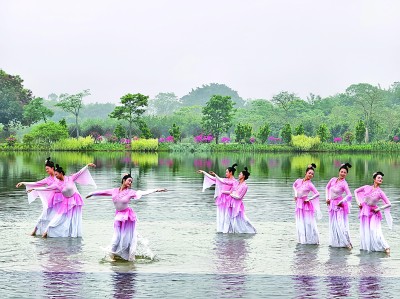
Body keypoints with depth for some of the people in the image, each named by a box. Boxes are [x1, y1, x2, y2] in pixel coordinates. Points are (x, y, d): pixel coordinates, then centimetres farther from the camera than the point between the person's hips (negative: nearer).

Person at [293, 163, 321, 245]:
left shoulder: (310, 184, -11)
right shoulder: (298, 181, 4)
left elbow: (317, 194, -14)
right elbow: (294, 186, 26)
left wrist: (309, 199, -10)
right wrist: (295, 194, 14)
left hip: (306, 204, -5)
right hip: (299, 203, 5)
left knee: (307, 222, -3)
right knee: (300, 222, 7)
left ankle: (311, 239, 4)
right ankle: (302, 239, 15)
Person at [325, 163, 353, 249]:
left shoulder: (344, 184, -15)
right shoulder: (333, 179, 3)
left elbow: (349, 195, -25)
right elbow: (327, 188, 19)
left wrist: (341, 202, -18)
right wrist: (327, 198, 11)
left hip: (339, 205, -7)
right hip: (332, 204, 7)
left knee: (341, 224, -12)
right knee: (333, 224, 12)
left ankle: (347, 242, -8)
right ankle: (334, 242, 21)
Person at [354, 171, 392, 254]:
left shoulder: (380, 192, -10)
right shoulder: (367, 187, -2)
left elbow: (388, 204, -7)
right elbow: (356, 191, 11)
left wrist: (378, 209, -8)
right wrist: (358, 202, 2)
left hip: (373, 213, -3)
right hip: (365, 211, 3)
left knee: (374, 231, -14)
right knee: (365, 231, 6)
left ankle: (386, 247, -9)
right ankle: (366, 246, 21)